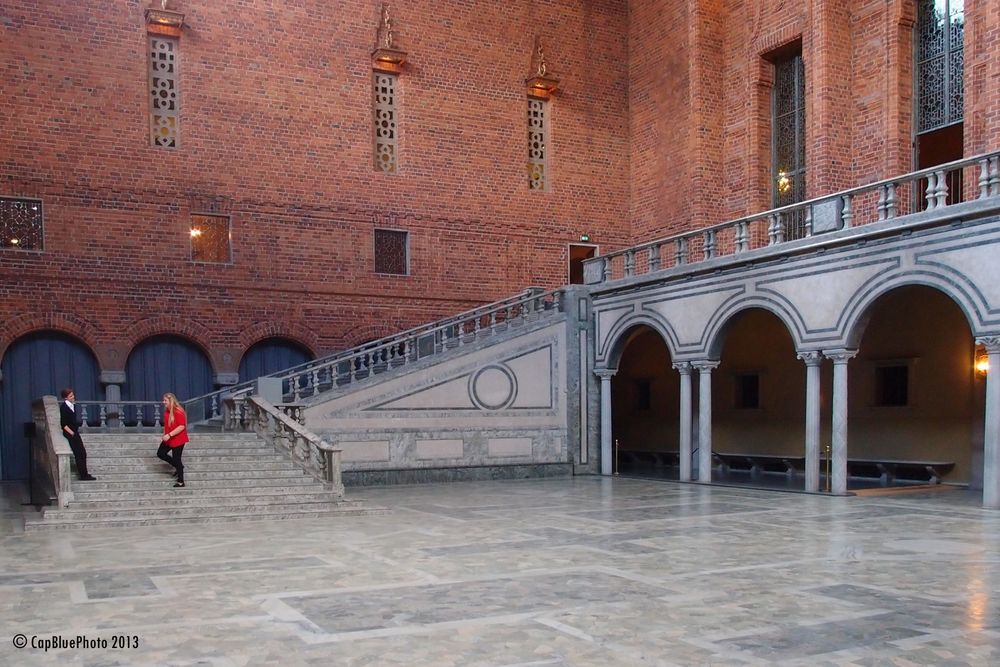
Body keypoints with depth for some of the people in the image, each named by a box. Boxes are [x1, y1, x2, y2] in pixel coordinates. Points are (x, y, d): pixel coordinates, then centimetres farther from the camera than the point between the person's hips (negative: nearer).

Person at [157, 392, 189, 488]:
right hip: (168, 439, 9)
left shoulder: (178, 412, -22)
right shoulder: (166, 411, 5)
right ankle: (178, 465, 25)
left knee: (176, 459, -2)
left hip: (178, 440, -9)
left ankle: (180, 482, 10)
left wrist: (169, 435, -28)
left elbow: (182, 426, -26)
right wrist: (164, 436, 15)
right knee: (160, 453, 10)